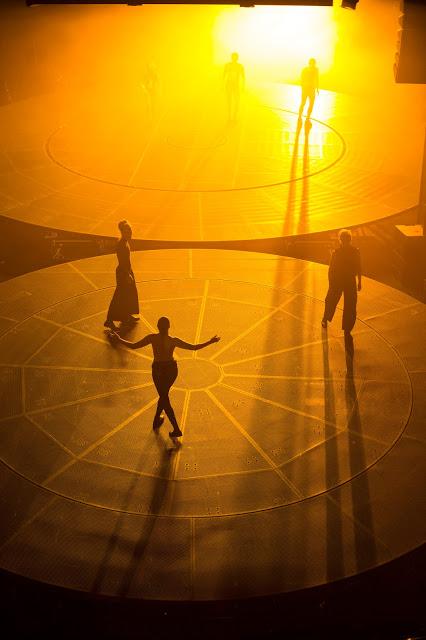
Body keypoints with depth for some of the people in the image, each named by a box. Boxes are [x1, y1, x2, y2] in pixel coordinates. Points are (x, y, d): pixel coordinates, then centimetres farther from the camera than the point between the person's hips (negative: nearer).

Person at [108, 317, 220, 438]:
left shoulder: (152, 338, -20)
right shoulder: (174, 341, -19)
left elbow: (133, 346, -15)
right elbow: (193, 347, -15)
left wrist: (118, 339, -2)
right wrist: (210, 342, -5)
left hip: (158, 370, -1)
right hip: (172, 369, 1)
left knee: (164, 398, 11)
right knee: (164, 395, 26)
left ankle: (176, 429, 8)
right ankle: (156, 420, 43)